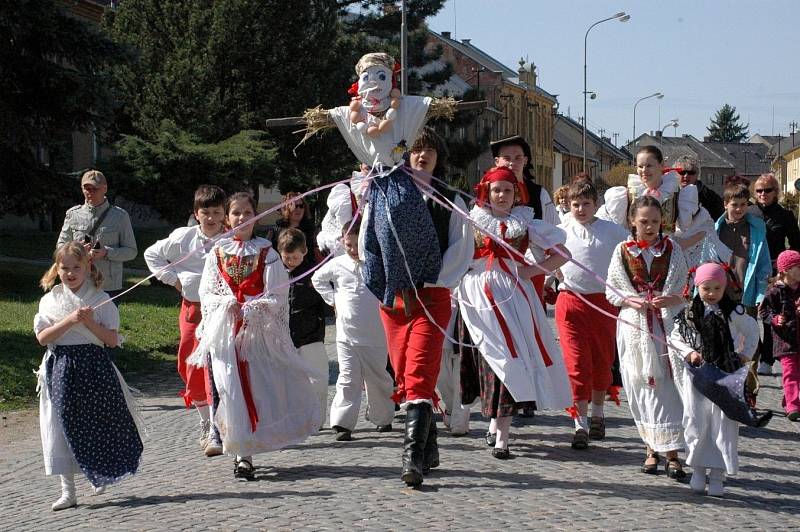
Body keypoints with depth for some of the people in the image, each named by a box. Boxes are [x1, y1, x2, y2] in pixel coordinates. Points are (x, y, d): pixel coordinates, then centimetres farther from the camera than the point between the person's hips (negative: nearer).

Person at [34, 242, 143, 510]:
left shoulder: (100, 300, 0)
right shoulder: (50, 301, 5)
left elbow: (112, 339, -5)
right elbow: (42, 337, -6)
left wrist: (89, 322, -17)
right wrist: (69, 321, -17)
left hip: (94, 367, -1)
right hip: (61, 366, 1)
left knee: (100, 423, 6)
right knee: (65, 426, 2)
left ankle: (102, 475, 31)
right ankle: (68, 491, 7)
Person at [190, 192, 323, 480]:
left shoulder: (266, 252, 4)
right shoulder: (218, 252, 9)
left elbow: (277, 297, -2)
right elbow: (206, 293, 6)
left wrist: (248, 308, -15)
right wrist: (227, 303, -12)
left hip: (260, 330, -1)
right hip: (225, 330, 1)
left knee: (261, 388, -4)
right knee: (232, 389, -6)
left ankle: (245, 451, 10)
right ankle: (242, 453, 0)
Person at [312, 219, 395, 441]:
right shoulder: (337, 264, 3)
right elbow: (317, 279, 22)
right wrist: (332, 300, 12)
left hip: (375, 335, -1)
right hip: (347, 334, 1)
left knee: (378, 378, 11)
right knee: (348, 379, -5)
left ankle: (383, 418, 28)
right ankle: (342, 424, -8)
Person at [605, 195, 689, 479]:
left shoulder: (672, 249, 4)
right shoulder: (623, 251, 3)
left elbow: (688, 288, 6)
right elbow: (611, 289, 7)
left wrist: (672, 299, -14)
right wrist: (631, 301, -11)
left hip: (668, 325, -1)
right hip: (635, 326, 1)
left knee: (668, 386, -7)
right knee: (641, 386, 4)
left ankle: (672, 453, -7)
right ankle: (652, 449, 16)